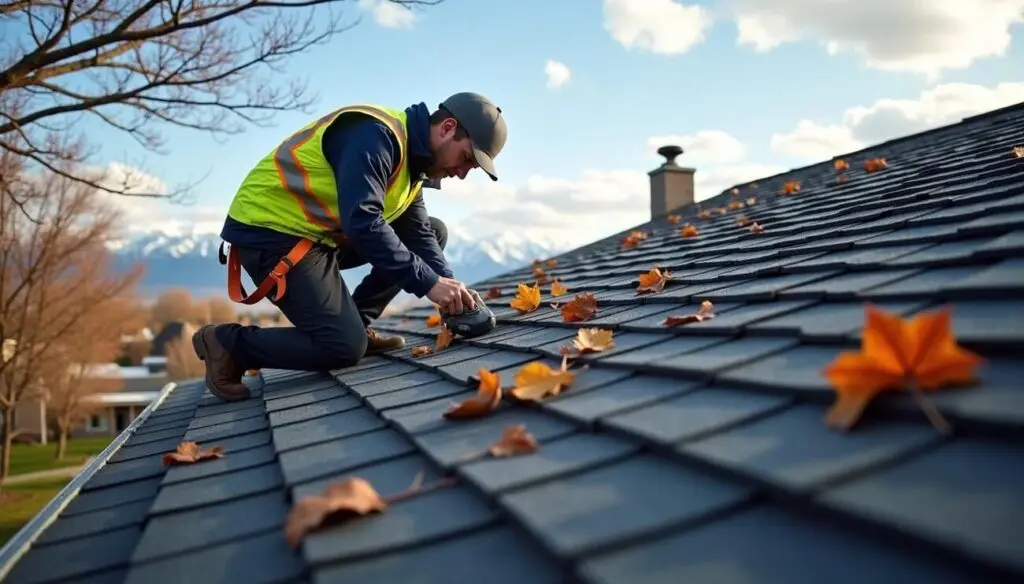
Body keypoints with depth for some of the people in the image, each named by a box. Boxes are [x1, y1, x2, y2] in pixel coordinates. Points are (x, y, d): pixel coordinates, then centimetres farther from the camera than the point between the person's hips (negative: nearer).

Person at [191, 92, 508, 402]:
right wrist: (428, 282, -30)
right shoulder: (376, 134, -22)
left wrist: (450, 287, -10)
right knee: (345, 346, -20)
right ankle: (228, 343, -1)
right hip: (270, 231, -10)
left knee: (434, 232, 7)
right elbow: (362, 223, -32)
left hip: (320, 233, 10)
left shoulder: (410, 156, 9)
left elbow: (418, 234, 6)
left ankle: (353, 323, 7)